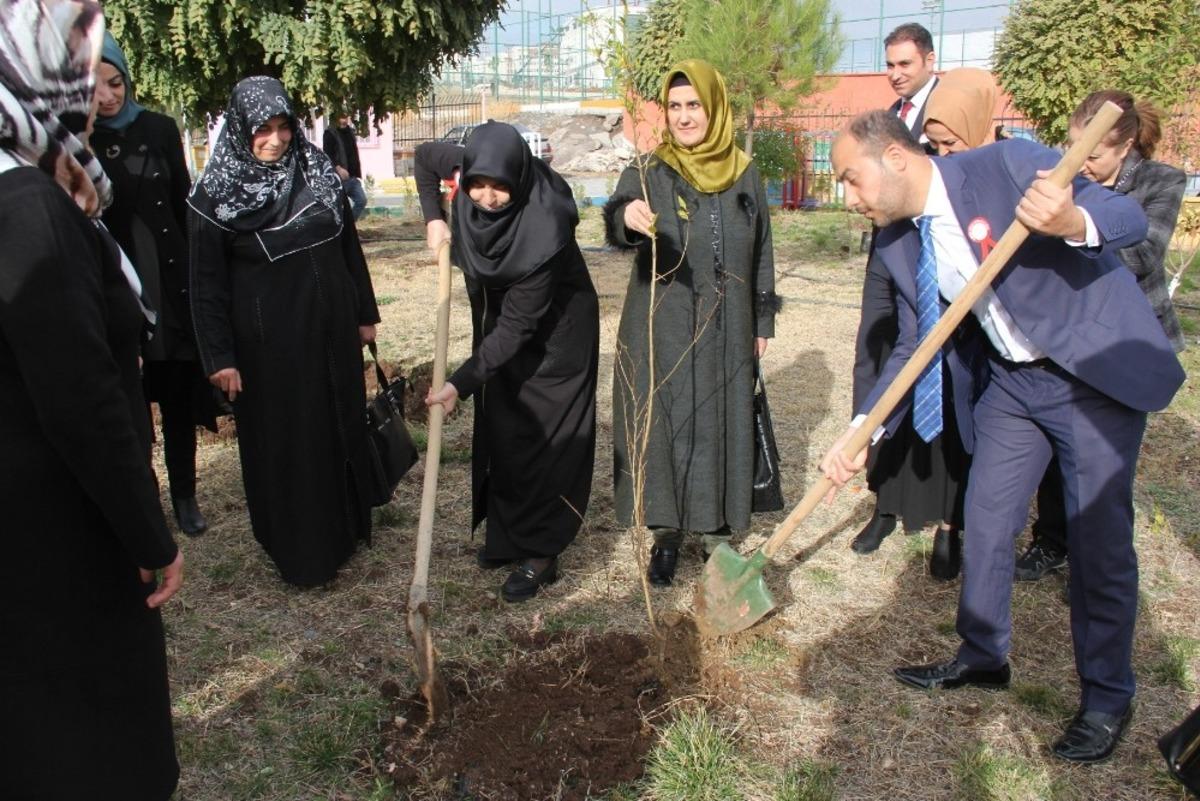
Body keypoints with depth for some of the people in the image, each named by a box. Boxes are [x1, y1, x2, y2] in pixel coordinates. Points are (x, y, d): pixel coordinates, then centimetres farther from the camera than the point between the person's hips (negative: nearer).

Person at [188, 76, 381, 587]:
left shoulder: (318, 172, 3)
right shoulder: (214, 195, -9)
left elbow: (349, 246, 10)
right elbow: (206, 283, -7)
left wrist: (365, 313, 12)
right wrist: (219, 357, -10)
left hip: (331, 330, 4)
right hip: (269, 342, -4)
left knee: (342, 426, 15)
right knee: (283, 442, 6)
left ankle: (347, 525, 35)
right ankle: (301, 552, 20)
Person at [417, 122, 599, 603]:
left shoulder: (543, 231, -36)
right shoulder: (469, 170, -18)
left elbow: (517, 326, -33)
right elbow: (424, 157, 5)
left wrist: (460, 384, -34)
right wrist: (433, 218, -7)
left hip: (556, 332, -7)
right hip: (499, 321, 7)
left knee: (541, 438, -4)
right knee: (498, 431, 13)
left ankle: (540, 555, 8)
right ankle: (507, 534, 28)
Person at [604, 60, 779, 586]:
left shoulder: (745, 174, 5)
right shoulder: (649, 172, -4)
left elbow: (761, 253, 12)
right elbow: (616, 221, -25)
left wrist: (763, 322, 12)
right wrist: (627, 217, -49)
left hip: (727, 333, 3)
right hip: (661, 331, -2)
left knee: (723, 426, 8)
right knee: (661, 426, 0)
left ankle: (716, 528, 25)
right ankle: (666, 533, 15)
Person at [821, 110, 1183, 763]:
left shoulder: (1007, 164, -19)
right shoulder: (898, 243, -1)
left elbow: (1129, 216, -19)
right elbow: (913, 346, 5)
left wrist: (1073, 223, -43)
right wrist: (860, 433, -4)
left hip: (1101, 371, -6)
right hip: (1011, 382, 6)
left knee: (1099, 536, 0)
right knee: (985, 520, 11)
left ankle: (1107, 696, 21)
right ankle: (983, 655, 33)